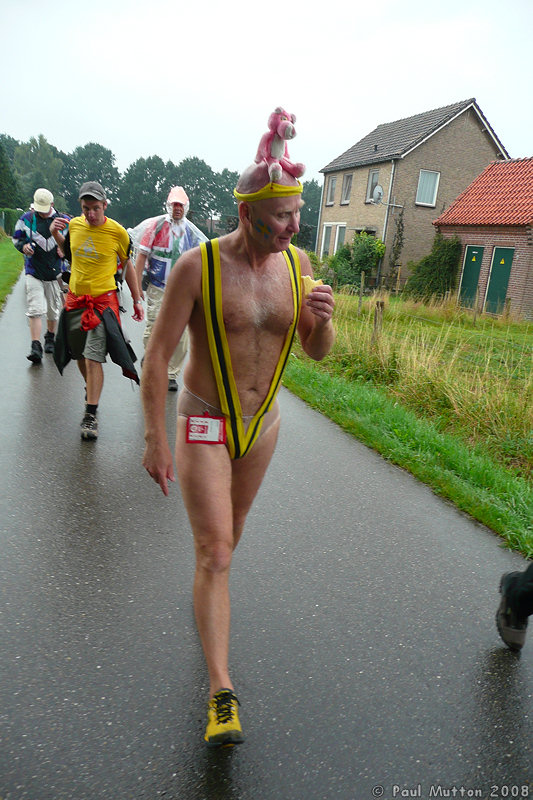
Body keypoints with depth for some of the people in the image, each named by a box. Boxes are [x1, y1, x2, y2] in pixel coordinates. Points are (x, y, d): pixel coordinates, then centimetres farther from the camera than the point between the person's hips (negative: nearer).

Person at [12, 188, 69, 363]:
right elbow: (16, 238, 15)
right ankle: (36, 347, -11)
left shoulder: (63, 221, 2)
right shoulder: (27, 219, 3)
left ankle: (50, 338, 33)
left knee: (54, 310, 10)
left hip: (55, 272, 1)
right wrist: (23, 246, -7)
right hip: (33, 271, -1)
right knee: (35, 310, -11)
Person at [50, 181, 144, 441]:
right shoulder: (74, 225, 4)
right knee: (80, 354, 17)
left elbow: (127, 265, 5)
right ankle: (91, 388, 46)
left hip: (103, 300, -5)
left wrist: (137, 299, 6)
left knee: (93, 358, -14)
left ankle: (91, 415, -9)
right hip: (75, 298, 5)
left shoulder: (117, 232, -7)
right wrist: (55, 234, 5)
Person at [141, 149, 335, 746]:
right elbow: (156, 354, -15)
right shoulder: (197, 266, -19)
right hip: (204, 425, -4)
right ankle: (221, 692, 5)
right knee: (214, 552, -6)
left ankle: (209, 591, 55)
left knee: (231, 530, 24)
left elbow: (317, 352, 0)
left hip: (262, 422, 5)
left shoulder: (296, 263, -6)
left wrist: (322, 319, -24)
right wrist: (154, 440, -14)